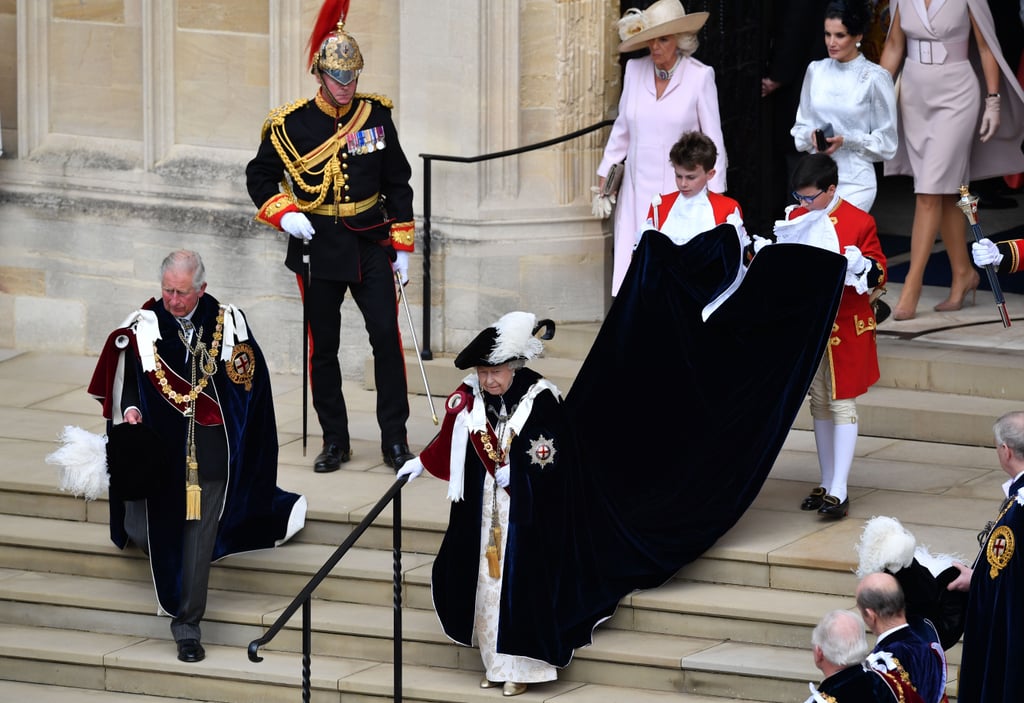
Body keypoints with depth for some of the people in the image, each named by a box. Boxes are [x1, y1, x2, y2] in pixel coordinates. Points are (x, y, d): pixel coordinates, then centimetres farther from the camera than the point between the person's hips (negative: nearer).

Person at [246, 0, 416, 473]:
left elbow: (398, 184, 7)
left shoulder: (376, 115, 1)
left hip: (370, 246, 1)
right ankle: (335, 441, 16)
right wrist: (283, 215, -12)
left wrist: (402, 247, 5)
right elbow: (260, 177, 6)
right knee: (323, 347, 5)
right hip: (317, 249, -1)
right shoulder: (290, 124, -5)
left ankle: (394, 438, 3)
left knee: (386, 336, -6)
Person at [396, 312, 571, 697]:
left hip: (526, 516, -5)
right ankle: (495, 661, 17)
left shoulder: (541, 400, -15)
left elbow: (553, 458, -13)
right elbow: (451, 440, 14)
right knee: (486, 580, 8)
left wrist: (514, 473, -19)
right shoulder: (473, 399, -1)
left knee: (520, 582, -3)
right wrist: (421, 463, 14)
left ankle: (521, 664, 5)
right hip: (483, 513, 5)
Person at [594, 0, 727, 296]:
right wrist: (604, 174, 14)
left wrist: (715, 192, -3)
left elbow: (714, 139, -2)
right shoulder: (635, 70, 4)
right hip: (638, 190, 4)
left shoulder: (700, 76, -7)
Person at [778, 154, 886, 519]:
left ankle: (839, 490, -7)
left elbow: (879, 272, -6)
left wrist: (862, 269, -26)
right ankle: (826, 484, 20)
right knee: (819, 404, 12)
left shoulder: (859, 222, -8)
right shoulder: (795, 219, 6)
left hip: (847, 328, -5)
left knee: (843, 404, -5)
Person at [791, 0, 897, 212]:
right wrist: (812, 136, -7)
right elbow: (801, 125, 15)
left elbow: (885, 140, -2)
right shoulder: (816, 70, 7)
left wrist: (846, 141, -16)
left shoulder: (875, 77, -7)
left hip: (855, 180, -4)